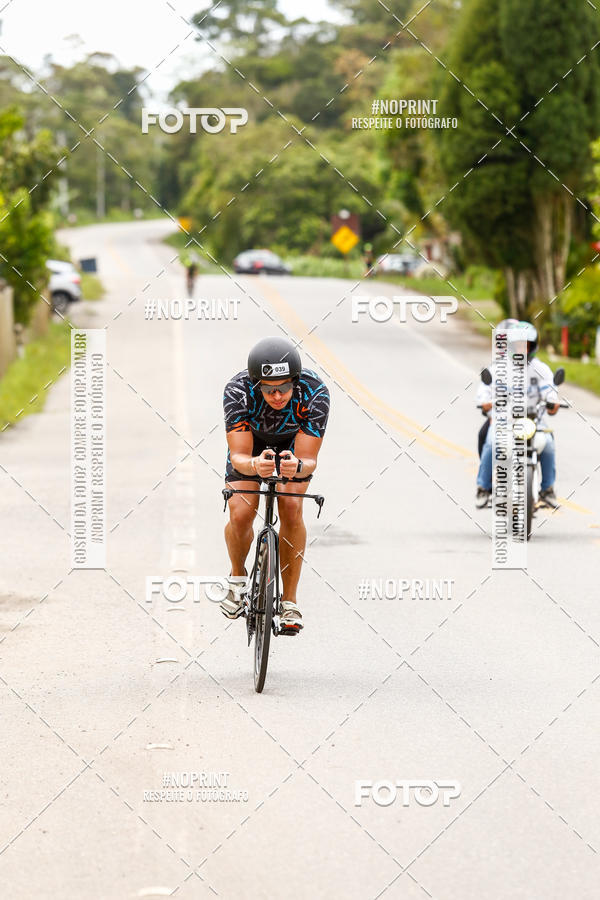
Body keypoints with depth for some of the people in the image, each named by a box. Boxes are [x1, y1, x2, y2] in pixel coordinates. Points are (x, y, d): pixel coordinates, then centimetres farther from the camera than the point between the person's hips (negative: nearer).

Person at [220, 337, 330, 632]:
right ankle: (238, 576, 14)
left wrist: (298, 466, -59)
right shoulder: (237, 391, -37)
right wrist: (254, 464, -60)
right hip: (250, 443, 0)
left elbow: (309, 461, -36)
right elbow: (239, 457, -37)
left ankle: (290, 602, -7)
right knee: (240, 515, -18)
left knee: (291, 511, -21)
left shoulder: (314, 393, -37)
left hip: (293, 444, 0)